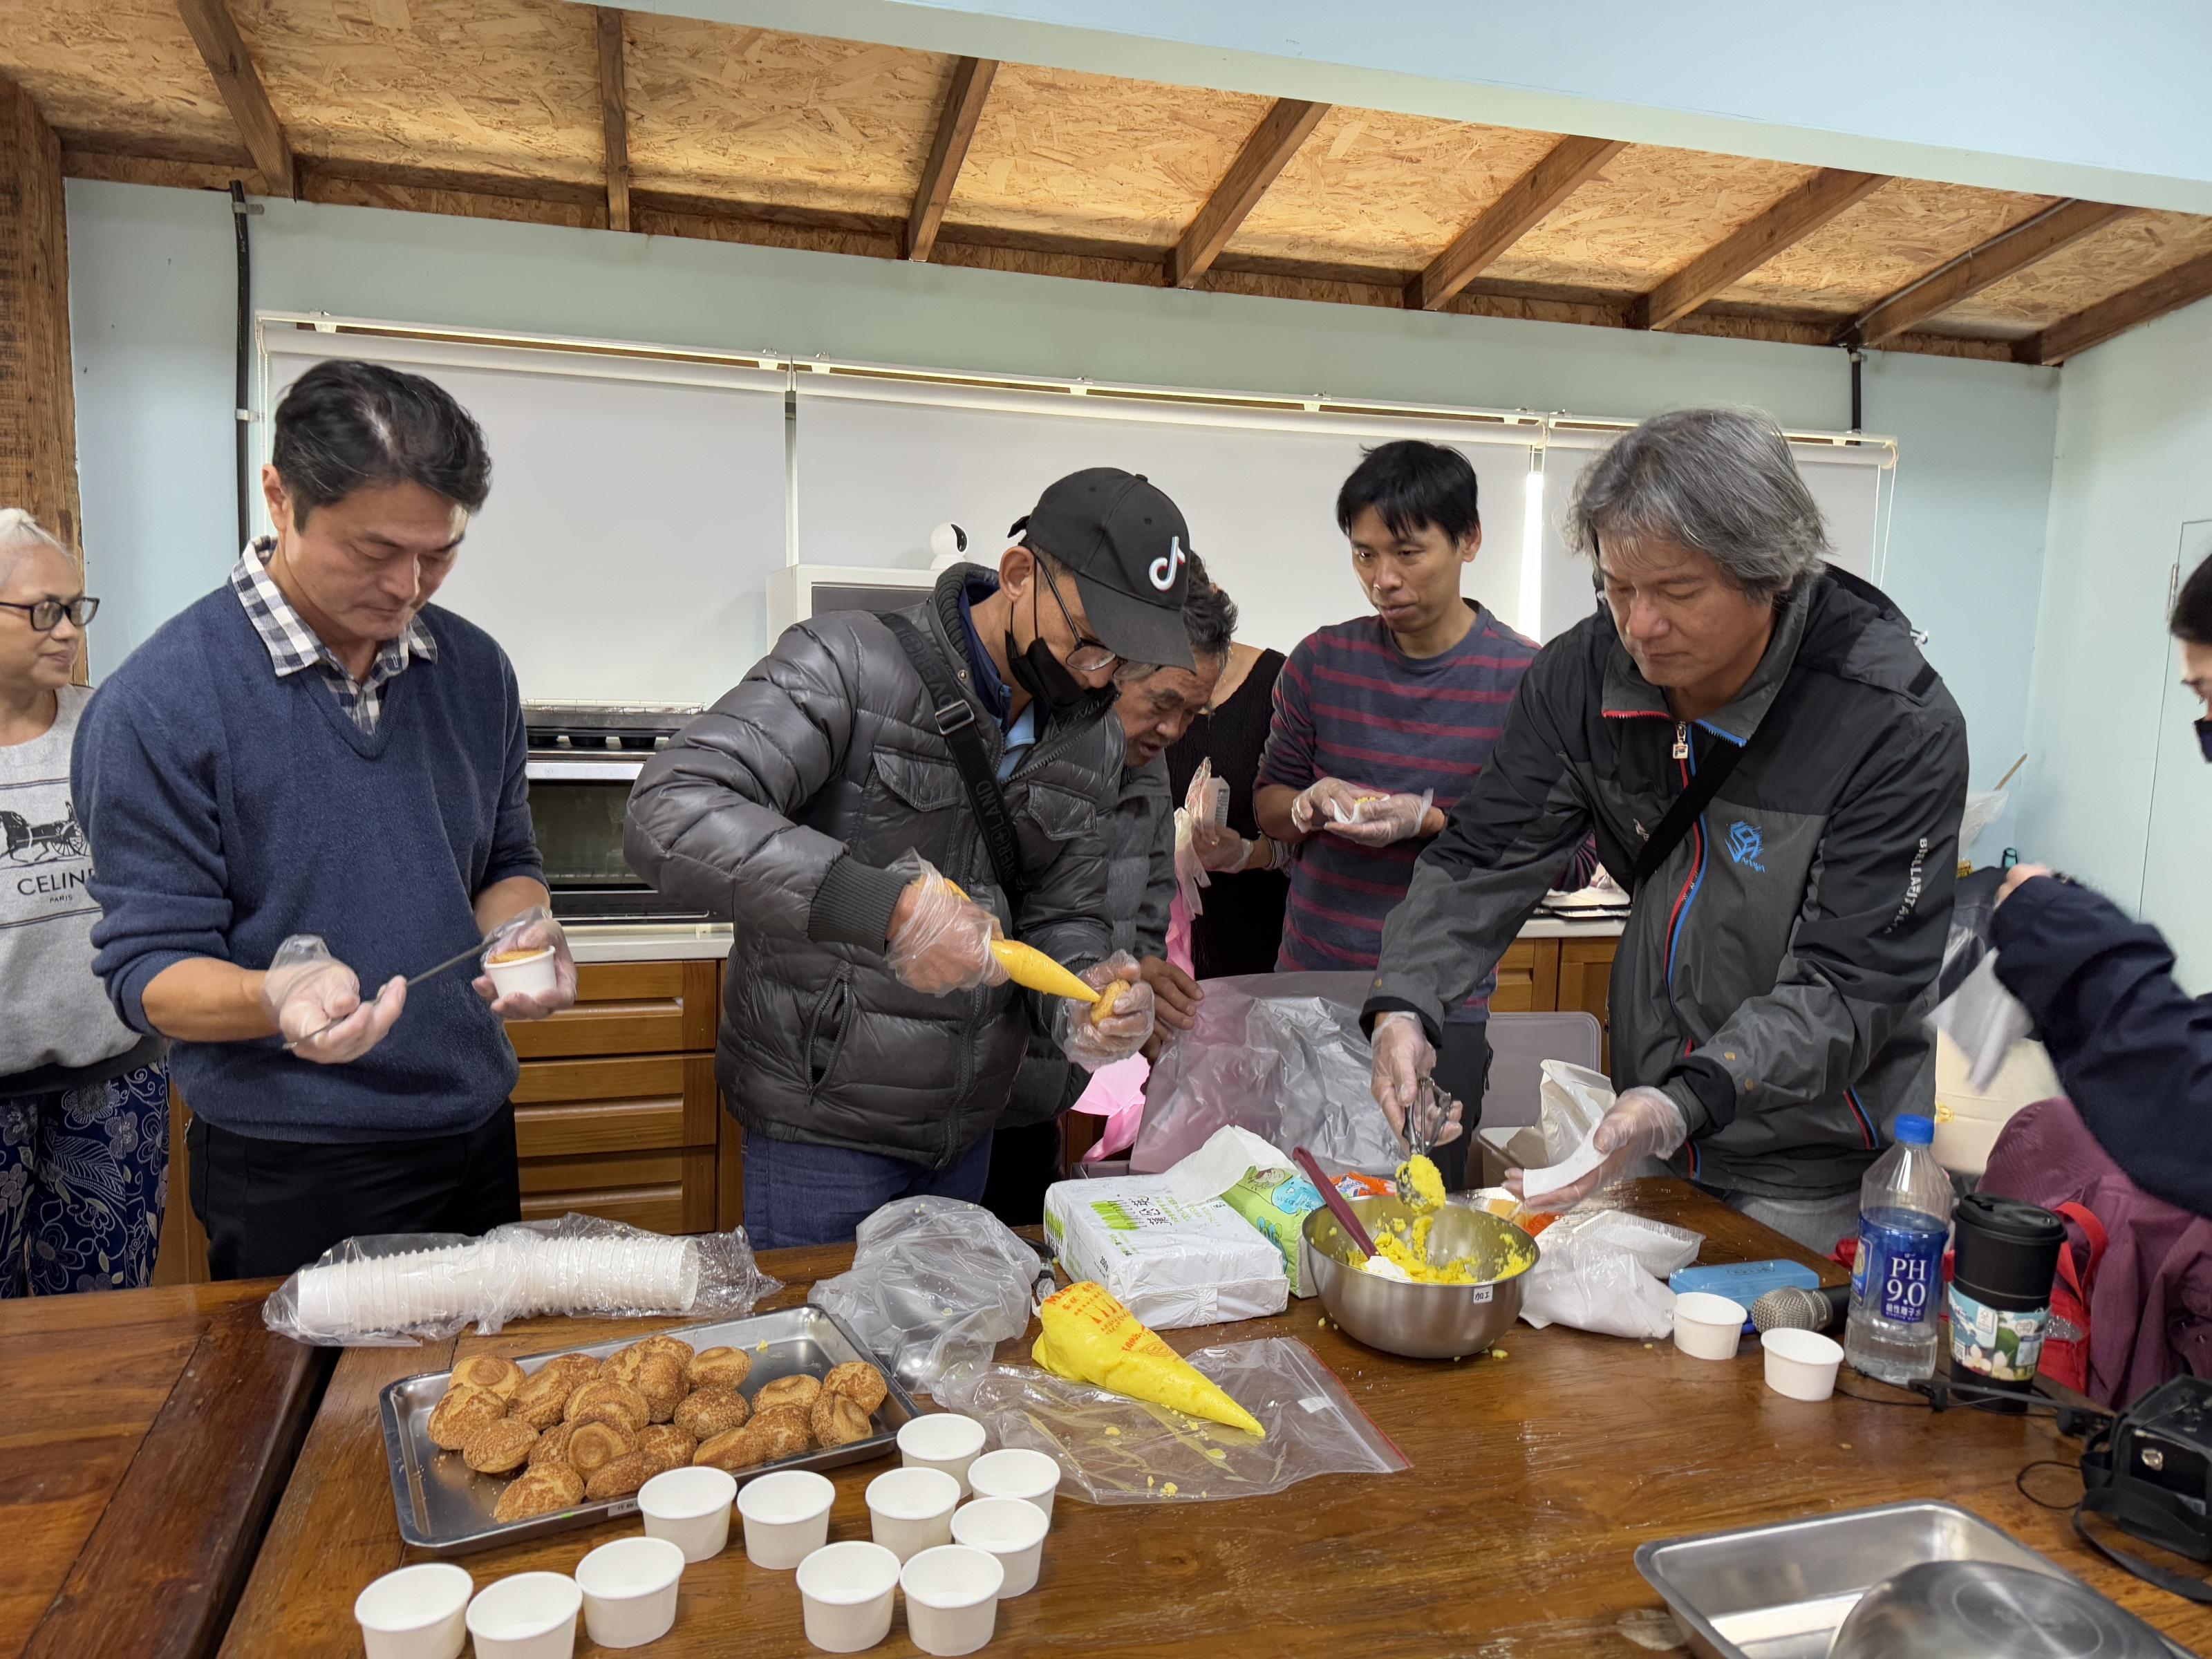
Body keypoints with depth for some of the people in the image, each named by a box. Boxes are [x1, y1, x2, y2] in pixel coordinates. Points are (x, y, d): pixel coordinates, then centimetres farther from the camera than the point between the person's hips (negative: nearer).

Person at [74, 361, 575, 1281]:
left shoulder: (475, 669, 1)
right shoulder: (155, 704, -14)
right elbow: (149, 970, -12)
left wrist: (520, 933, -10)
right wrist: (277, 1000, -32)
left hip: (477, 1135, 5)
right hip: (289, 1176, -5)